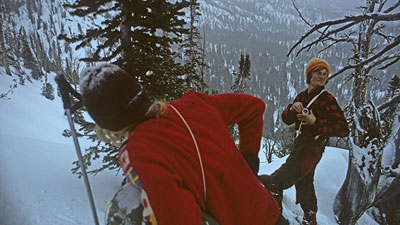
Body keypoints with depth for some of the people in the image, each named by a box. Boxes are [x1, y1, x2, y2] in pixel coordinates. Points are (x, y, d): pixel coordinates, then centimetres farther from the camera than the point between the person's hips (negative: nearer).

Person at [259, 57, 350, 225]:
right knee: (304, 183, 24)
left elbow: (343, 129, -18)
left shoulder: (327, 100, -13)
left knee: (277, 181, -15)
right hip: (300, 144, 8)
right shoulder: (302, 96, 9)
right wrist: (292, 109, -13)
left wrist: (315, 122, -22)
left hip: (312, 147, -8)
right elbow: (286, 119, 7)